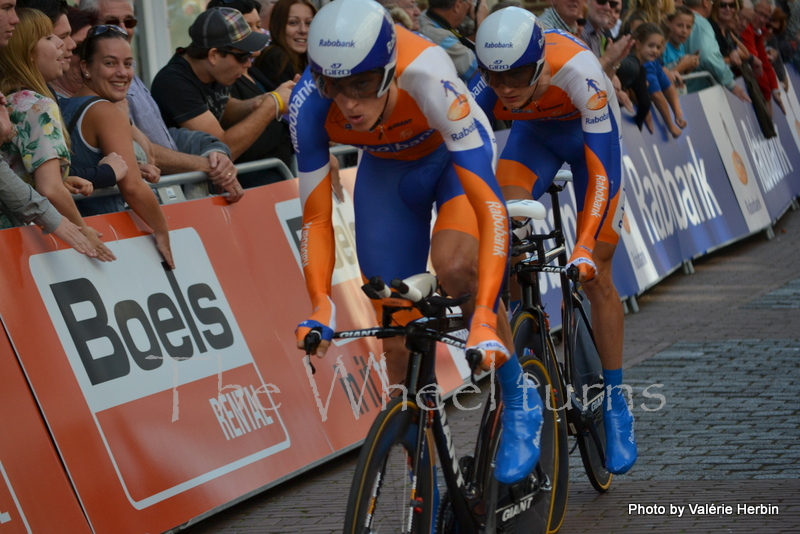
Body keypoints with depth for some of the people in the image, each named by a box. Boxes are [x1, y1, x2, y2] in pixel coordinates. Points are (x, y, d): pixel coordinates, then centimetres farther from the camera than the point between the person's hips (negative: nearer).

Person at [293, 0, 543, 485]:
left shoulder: (427, 77, -42)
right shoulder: (310, 105, -32)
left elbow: (491, 207, -44)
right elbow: (316, 219, -22)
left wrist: (484, 319, -52)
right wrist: (321, 308, -36)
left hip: (454, 154, -3)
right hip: (386, 170, 3)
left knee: (454, 264, -33)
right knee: (399, 338, -2)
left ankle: (519, 401, -10)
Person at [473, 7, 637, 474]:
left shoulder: (578, 71, -42)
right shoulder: (482, 83, -32)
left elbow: (603, 167, -42)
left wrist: (585, 248, -49)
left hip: (589, 133, -3)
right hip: (535, 134, 3)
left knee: (595, 273, -5)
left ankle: (616, 404, 5)